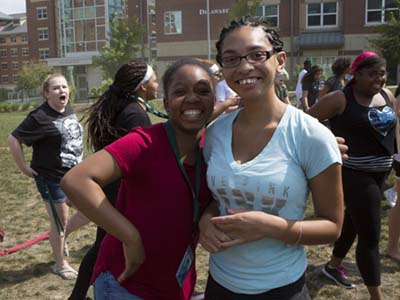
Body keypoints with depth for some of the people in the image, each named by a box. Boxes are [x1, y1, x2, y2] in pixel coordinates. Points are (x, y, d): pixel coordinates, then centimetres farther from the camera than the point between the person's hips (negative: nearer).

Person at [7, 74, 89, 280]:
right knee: (59, 223, 6)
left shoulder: (69, 110, 3)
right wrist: (23, 167, -13)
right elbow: (13, 140, -17)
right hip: (51, 178, -7)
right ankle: (60, 264, 28)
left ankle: (61, 236, 34)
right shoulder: (39, 117, -19)